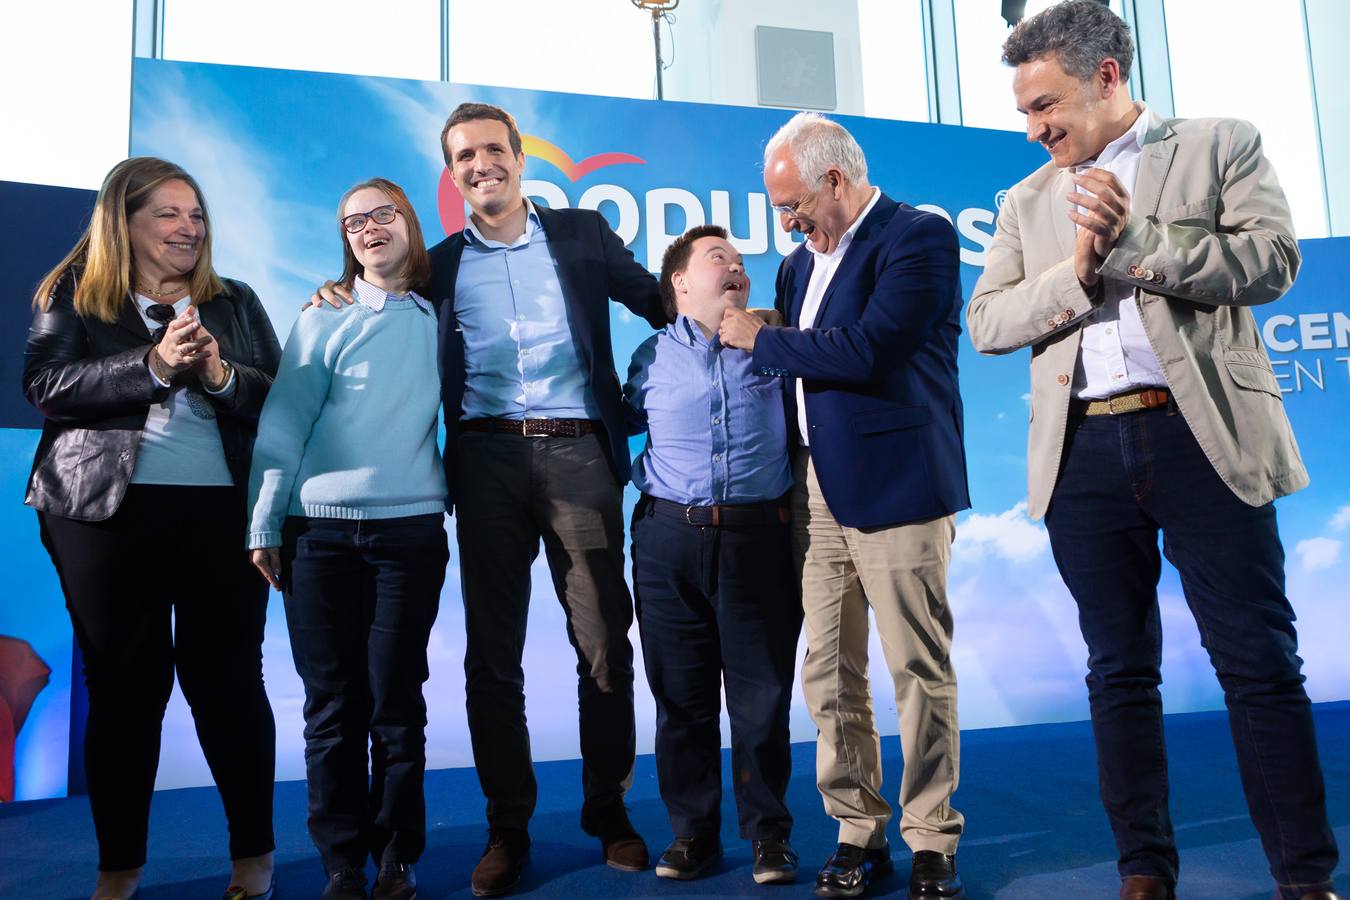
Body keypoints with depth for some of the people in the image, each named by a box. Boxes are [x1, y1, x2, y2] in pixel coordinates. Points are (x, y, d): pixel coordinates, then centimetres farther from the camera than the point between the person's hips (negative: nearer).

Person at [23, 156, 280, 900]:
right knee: (123, 683, 6)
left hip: (223, 509, 1)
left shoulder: (235, 302, 13)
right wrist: (152, 365, -18)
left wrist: (222, 375, -13)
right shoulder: (71, 295, 8)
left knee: (227, 678, 3)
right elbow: (46, 384, -7)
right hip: (108, 511, -1)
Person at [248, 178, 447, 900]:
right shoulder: (322, 322, 7)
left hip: (410, 530, 0)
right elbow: (283, 424, 4)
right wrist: (264, 523, -1)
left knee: (396, 703, 3)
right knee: (333, 707, 3)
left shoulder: (438, 320, 10)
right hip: (321, 532, 0)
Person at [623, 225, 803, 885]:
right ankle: (692, 831, 23)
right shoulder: (653, 356, 11)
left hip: (759, 538, -1)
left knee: (761, 697, 4)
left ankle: (768, 834, 20)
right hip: (669, 539, 1)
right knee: (681, 698, 8)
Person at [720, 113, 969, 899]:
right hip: (816, 488, 7)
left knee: (921, 672, 2)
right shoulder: (804, 260, 17)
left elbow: (867, 350, -19)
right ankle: (859, 833, 22)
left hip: (894, 485, -7)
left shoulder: (920, 236, -6)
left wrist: (759, 338, -7)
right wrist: (783, 478, 9)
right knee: (830, 676, 8)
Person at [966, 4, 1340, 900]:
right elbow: (986, 323, 7)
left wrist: (1136, 239, -11)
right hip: (1084, 453, 3)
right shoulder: (1029, 200, 17)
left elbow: (1273, 260, -5)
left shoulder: (1220, 145, 9)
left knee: (1260, 664, 0)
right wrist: (1075, 272, -8)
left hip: (1204, 437, -3)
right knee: (1120, 671, 8)